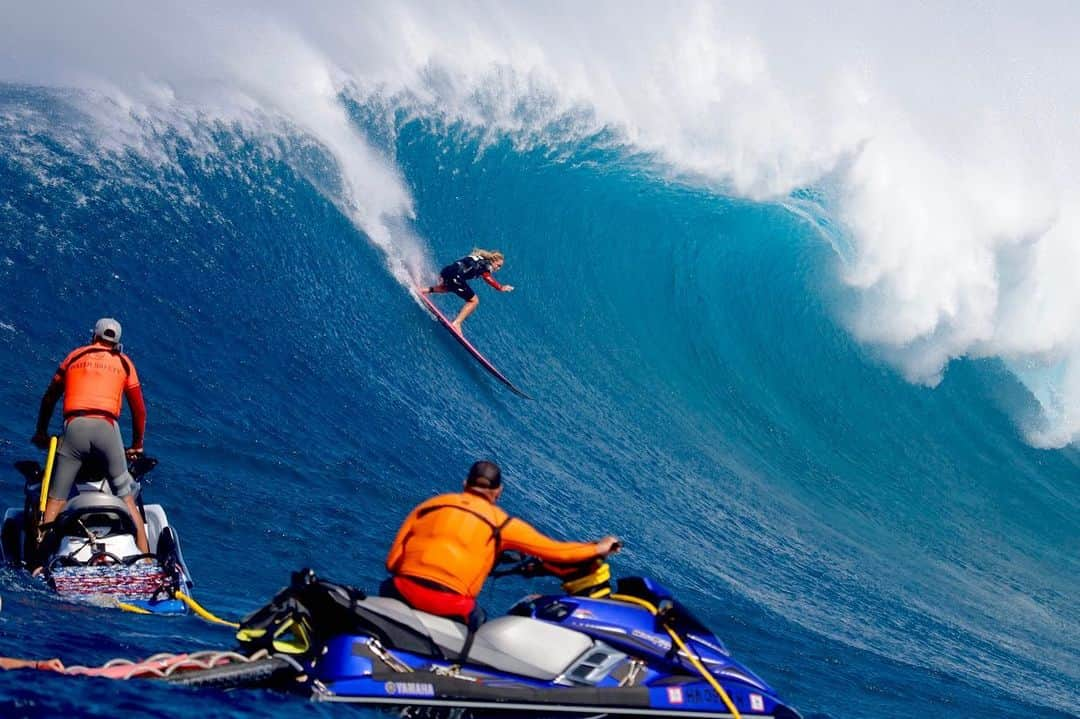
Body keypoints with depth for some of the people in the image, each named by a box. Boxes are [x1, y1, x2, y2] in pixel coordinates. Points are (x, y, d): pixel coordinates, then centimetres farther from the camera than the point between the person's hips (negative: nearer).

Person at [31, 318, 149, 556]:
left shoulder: (74, 356, 23)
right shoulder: (124, 362, 21)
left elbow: (49, 398, 28)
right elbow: (139, 410, 22)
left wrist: (41, 433, 40)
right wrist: (137, 446, 33)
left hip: (74, 427, 0)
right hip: (107, 427, 0)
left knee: (56, 497, 3)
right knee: (126, 496, 8)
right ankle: (145, 555, 3)